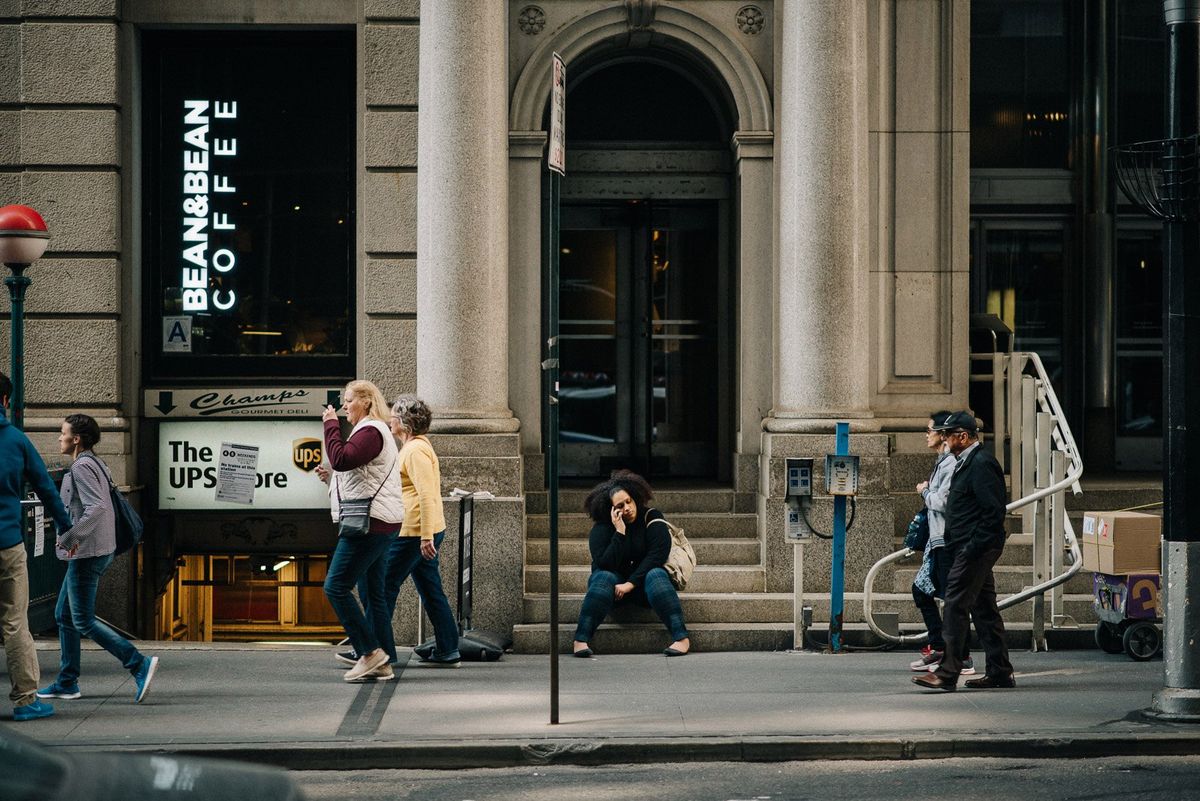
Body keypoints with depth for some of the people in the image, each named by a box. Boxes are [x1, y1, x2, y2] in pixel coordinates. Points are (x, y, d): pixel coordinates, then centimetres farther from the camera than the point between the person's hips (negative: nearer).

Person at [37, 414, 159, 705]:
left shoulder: (82, 467, -16)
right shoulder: (97, 465, 14)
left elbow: (96, 508, -27)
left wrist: (70, 537, -24)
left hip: (86, 554, -10)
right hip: (101, 550, 10)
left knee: (84, 622, -8)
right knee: (64, 615, 16)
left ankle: (139, 664, -14)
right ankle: (67, 683, 19)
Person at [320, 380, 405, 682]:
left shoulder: (371, 431, -10)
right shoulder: (371, 431, 25)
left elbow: (341, 459, -24)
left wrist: (330, 424, -13)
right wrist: (334, 478, 14)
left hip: (370, 521, -11)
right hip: (375, 523, 11)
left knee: (336, 586, -12)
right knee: (372, 594, 9)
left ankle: (370, 652, -13)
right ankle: (382, 664, 7)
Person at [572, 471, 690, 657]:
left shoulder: (652, 519, -9)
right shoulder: (601, 528, -8)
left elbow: (657, 555, -17)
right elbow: (605, 564, -20)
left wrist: (631, 583, -24)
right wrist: (620, 533, -27)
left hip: (642, 581, 0)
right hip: (615, 582, 0)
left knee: (656, 575, -33)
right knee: (604, 577, -32)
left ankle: (681, 637, -42)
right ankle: (581, 639, -37)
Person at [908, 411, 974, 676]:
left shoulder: (951, 464, -15)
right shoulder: (942, 462, 17)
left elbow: (942, 502, -20)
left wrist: (925, 491, -4)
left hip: (948, 541, -11)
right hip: (938, 540, 11)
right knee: (921, 589, 15)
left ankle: (962, 659, -4)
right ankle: (938, 648, 19)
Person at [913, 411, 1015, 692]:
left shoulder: (981, 464, -14)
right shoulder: (967, 462, 18)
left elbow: (995, 511, -20)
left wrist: (972, 548, -22)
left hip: (975, 549, -11)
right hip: (972, 550, 11)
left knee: (955, 608, -12)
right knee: (984, 609, 11)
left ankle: (947, 673, -13)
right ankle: (1000, 671, 15)